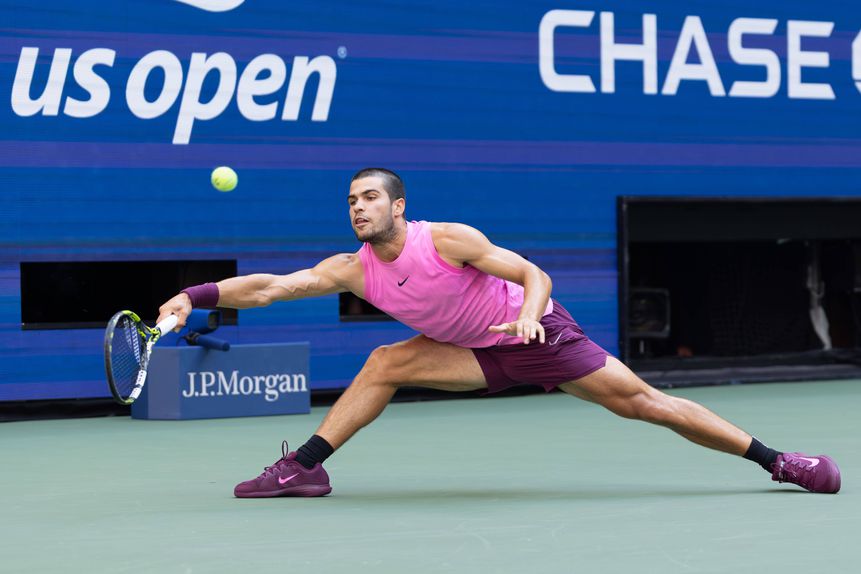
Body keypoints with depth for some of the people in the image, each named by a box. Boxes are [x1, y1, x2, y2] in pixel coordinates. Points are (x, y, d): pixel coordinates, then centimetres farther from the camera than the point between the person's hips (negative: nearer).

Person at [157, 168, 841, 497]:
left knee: (643, 402, -10)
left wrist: (529, 313, -39)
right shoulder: (354, 270, -10)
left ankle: (777, 461, -5)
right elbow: (270, 286, -15)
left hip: (540, 335, -5)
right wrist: (195, 296, -25)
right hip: (482, 355, 5)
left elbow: (533, 274, -18)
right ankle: (303, 468, -7)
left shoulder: (449, 240, -24)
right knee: (385, 364, -11)